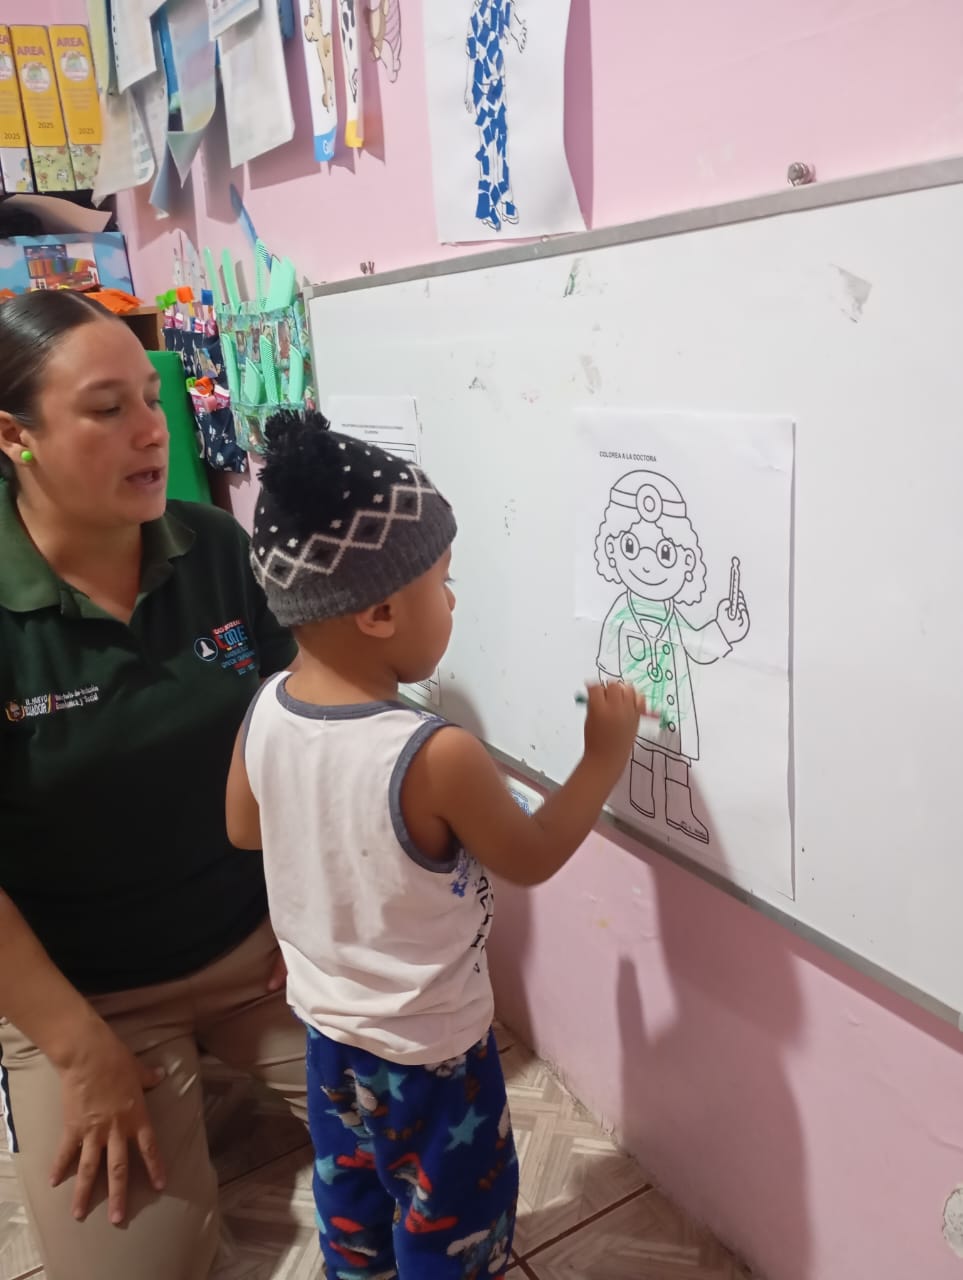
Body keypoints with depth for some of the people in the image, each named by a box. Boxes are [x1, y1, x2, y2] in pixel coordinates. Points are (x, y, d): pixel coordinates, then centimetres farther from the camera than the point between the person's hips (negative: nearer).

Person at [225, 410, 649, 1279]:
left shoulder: (266, 712, -17)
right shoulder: (437, 759, -36)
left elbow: (244, 830, 2)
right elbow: (533, 857, -18)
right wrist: (606, 757, -8)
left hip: (327, 1025, 6)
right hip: (429, 1054, -6)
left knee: (353, 1207, 32)